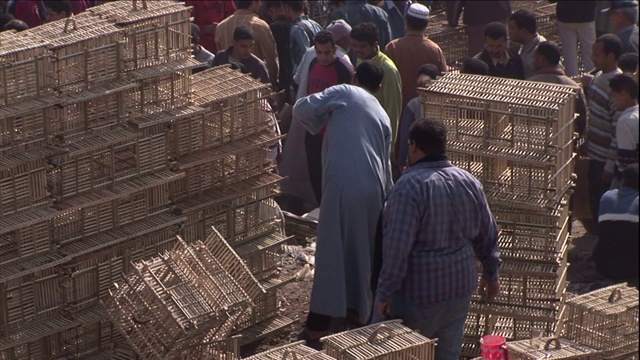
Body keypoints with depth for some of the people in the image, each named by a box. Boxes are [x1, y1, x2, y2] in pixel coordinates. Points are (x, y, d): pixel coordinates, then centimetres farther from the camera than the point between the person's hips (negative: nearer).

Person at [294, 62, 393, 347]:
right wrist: (388, 196, 41)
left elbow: (301, 108, -1)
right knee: (365, 249, 19)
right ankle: (360, 310, 29)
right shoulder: (383, 117, 23)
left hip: (343, 183, -5)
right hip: (372, 188, 5)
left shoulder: (345, 93, 7)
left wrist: (320, 124, 19)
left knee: (332, 251, -5)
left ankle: (318, 325, -7)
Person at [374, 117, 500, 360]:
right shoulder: (470, 183, 4)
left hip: (419, 289, -6)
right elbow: (487, 235, 14)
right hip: (460, 286, 6)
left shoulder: (410, 186, -18)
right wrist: (491, 274, 27)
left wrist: (384, 293, -16)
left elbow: (397, 247, -22)